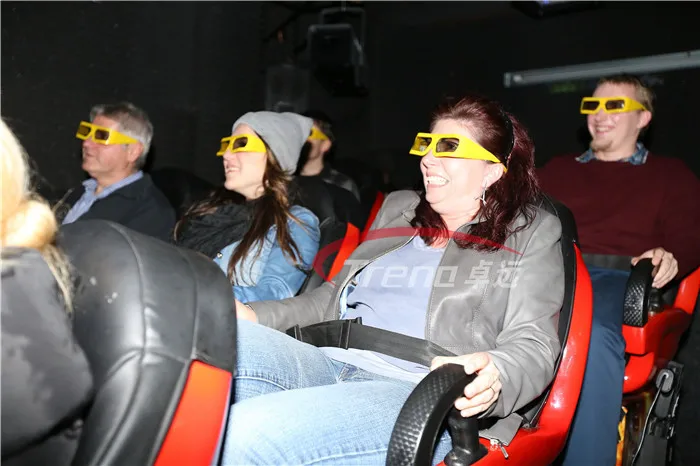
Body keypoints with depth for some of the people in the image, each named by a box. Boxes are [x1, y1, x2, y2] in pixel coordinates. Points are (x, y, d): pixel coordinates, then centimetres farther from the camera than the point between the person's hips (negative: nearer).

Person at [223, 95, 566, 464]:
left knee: (241, 435, -32)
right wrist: (257, 315, 12)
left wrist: (495, 377, -26)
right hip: (329, 364, 6)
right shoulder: (398, 208, 24)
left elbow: (532, 344, -1)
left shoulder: (531, 232, 10)